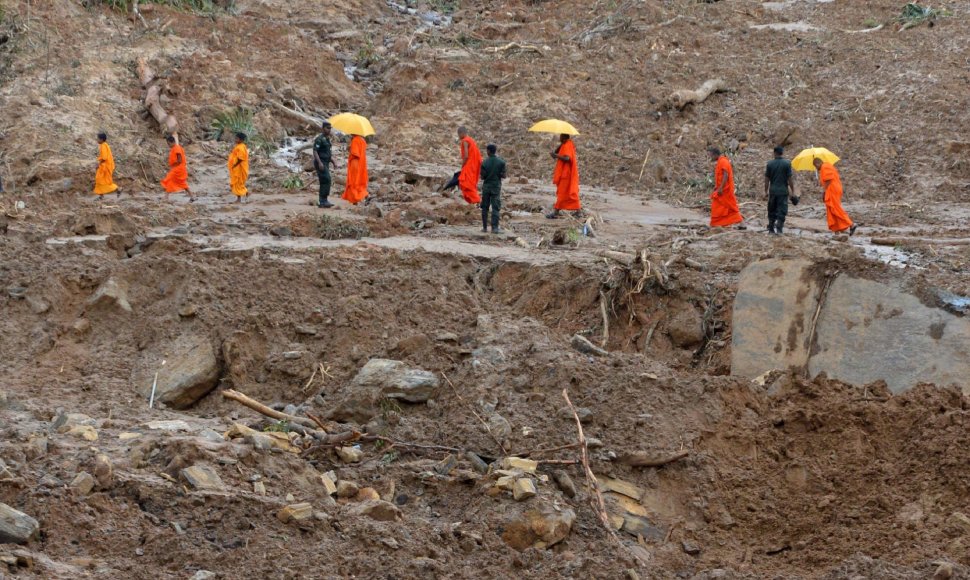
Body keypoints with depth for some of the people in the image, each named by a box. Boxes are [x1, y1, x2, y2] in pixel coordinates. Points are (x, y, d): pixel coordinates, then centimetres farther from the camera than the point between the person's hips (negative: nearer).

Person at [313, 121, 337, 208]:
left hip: (326, 163, 9)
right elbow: (315, 151, -18)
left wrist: (333, 162, 16)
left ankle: (321, 202, 11)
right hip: (320, 163, -9)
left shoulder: (327, 139, 18)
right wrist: (319, 163, -26)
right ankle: (323, 200, -16)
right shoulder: (319, 139, -11)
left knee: (324, 182, 8)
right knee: (327, 180, -16)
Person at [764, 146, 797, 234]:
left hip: (773, 191, 2)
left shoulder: (770, 164, 0)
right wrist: (792, 191, -1)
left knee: (772, 211, 12)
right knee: (781, 211, 1)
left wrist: (766, 191, 12)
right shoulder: (787, 163, -7)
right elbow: (790, 178, -7)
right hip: (783, 191, -2)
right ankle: (779, 229, -9)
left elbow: (767, 179, 3)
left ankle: (771, 229, 15)